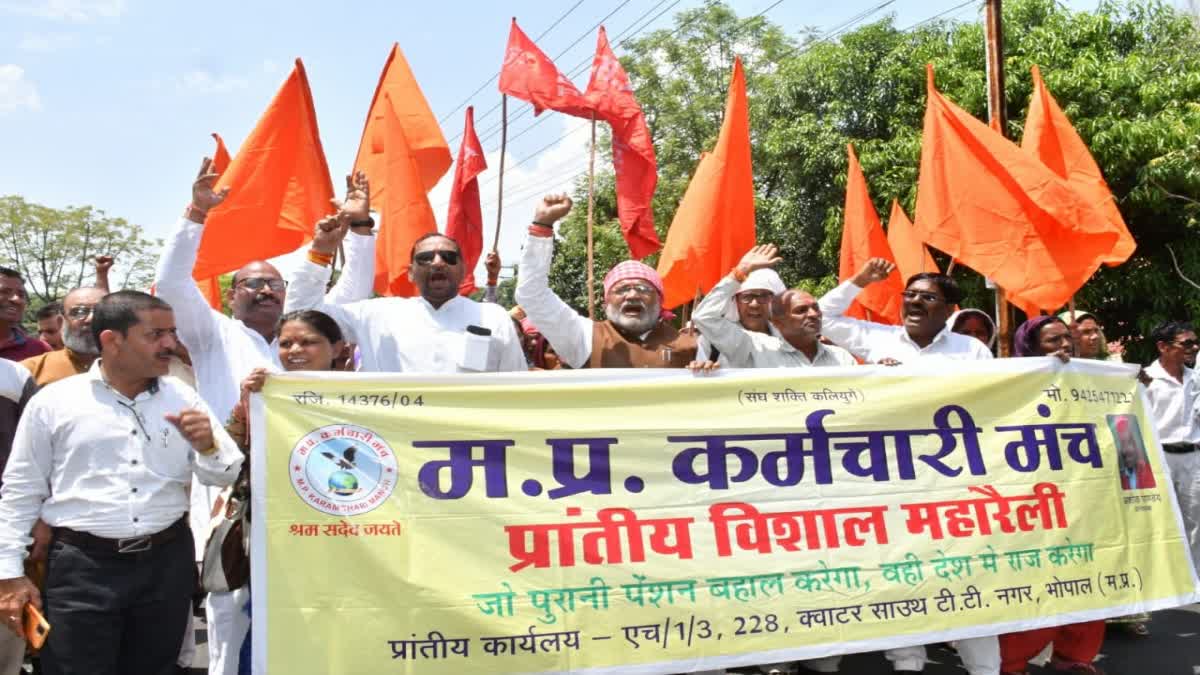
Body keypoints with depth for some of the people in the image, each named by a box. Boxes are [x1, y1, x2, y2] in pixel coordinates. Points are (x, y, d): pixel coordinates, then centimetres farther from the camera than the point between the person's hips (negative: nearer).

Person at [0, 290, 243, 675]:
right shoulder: (52, 402, -2)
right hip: (82, 567, -2)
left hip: (167, 563, 3)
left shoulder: (183, 399, 4)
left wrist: (207, 446, -16)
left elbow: (225, 476, 5)